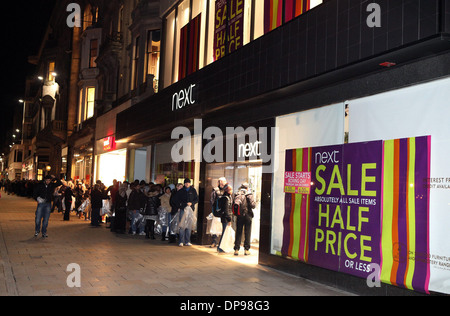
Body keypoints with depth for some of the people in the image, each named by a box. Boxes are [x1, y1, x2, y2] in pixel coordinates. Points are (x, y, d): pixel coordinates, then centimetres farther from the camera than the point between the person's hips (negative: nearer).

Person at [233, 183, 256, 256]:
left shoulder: (237, 195, 3)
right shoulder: (249, 195, -6)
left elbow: (235, 205, -1)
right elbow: (253, 205, -10)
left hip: (239, 216, 2)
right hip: (248, 216, -2)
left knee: (238, 233, 7)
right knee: (247, 233, 6)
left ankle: (236, 249, 6)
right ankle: (246, 249, 7)